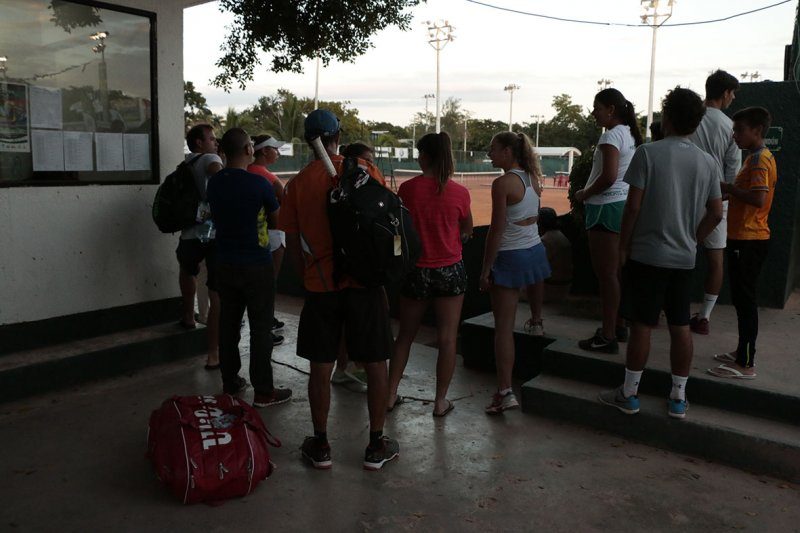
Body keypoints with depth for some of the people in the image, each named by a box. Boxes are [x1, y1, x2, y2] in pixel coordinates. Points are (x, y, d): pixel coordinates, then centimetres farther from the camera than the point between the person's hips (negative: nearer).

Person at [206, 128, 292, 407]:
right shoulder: (258, 184, -16)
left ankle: (230, 383, 25)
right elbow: (276, 219, -1)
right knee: (260, 328, 1)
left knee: (228, 323, 14)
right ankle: (263, 392, 7)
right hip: (256, 266, -6)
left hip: (225, 263, 6)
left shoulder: (214, 182, 2)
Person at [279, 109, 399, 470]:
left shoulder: (297, 184, 2)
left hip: (319, 286, 2)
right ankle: (377, 446, 18)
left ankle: (320, 446, 22)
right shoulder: (364, 170, -3)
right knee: (375, 365, 9)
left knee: (320, 368, 11)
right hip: (364, 281, -1)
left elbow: (292, 244, 5)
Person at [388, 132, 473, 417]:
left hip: (416, 271, 1)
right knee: (447, 339, 8)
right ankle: (440, 401, 16)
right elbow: (467, 232, 6)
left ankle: (391, 394, 24)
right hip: (450, 271, -1)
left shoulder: (408, 188, -9)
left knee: (405, 336, 17)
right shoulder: (459, 192, -7)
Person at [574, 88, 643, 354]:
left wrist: (585, 193, -10)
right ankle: (618, 326, 27)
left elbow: (609, 176, -25)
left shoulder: (611, 135, -15)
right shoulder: (630, 134, 15)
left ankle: (608, 337, 0)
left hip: (607, 207, -10)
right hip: (624, 203, 10)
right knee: (615, 271, 17)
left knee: (606, 273, -5)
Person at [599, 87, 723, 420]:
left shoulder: (648, 153, -10)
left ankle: (629, 394, 13)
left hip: (646, 255, -4)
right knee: (680, 326, 11)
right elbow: (715, 214, 6)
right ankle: (678, 398, 20)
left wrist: (623, 246, -3)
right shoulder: (708, 162, 4)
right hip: (684, 258, 4)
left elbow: (633, 206, -13)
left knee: (641, 324, 3)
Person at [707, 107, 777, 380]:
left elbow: (758, 198, -26)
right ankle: (743, 353, 26)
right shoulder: (756, 157, 17)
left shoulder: (760, 158, -15)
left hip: (749, 240, -10)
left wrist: (728, 188, -16)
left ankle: (746, 364, -1)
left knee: (745, 299, -6)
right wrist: (731, 189, 7)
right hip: (744, 237, 10)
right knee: (741, 298, 16)